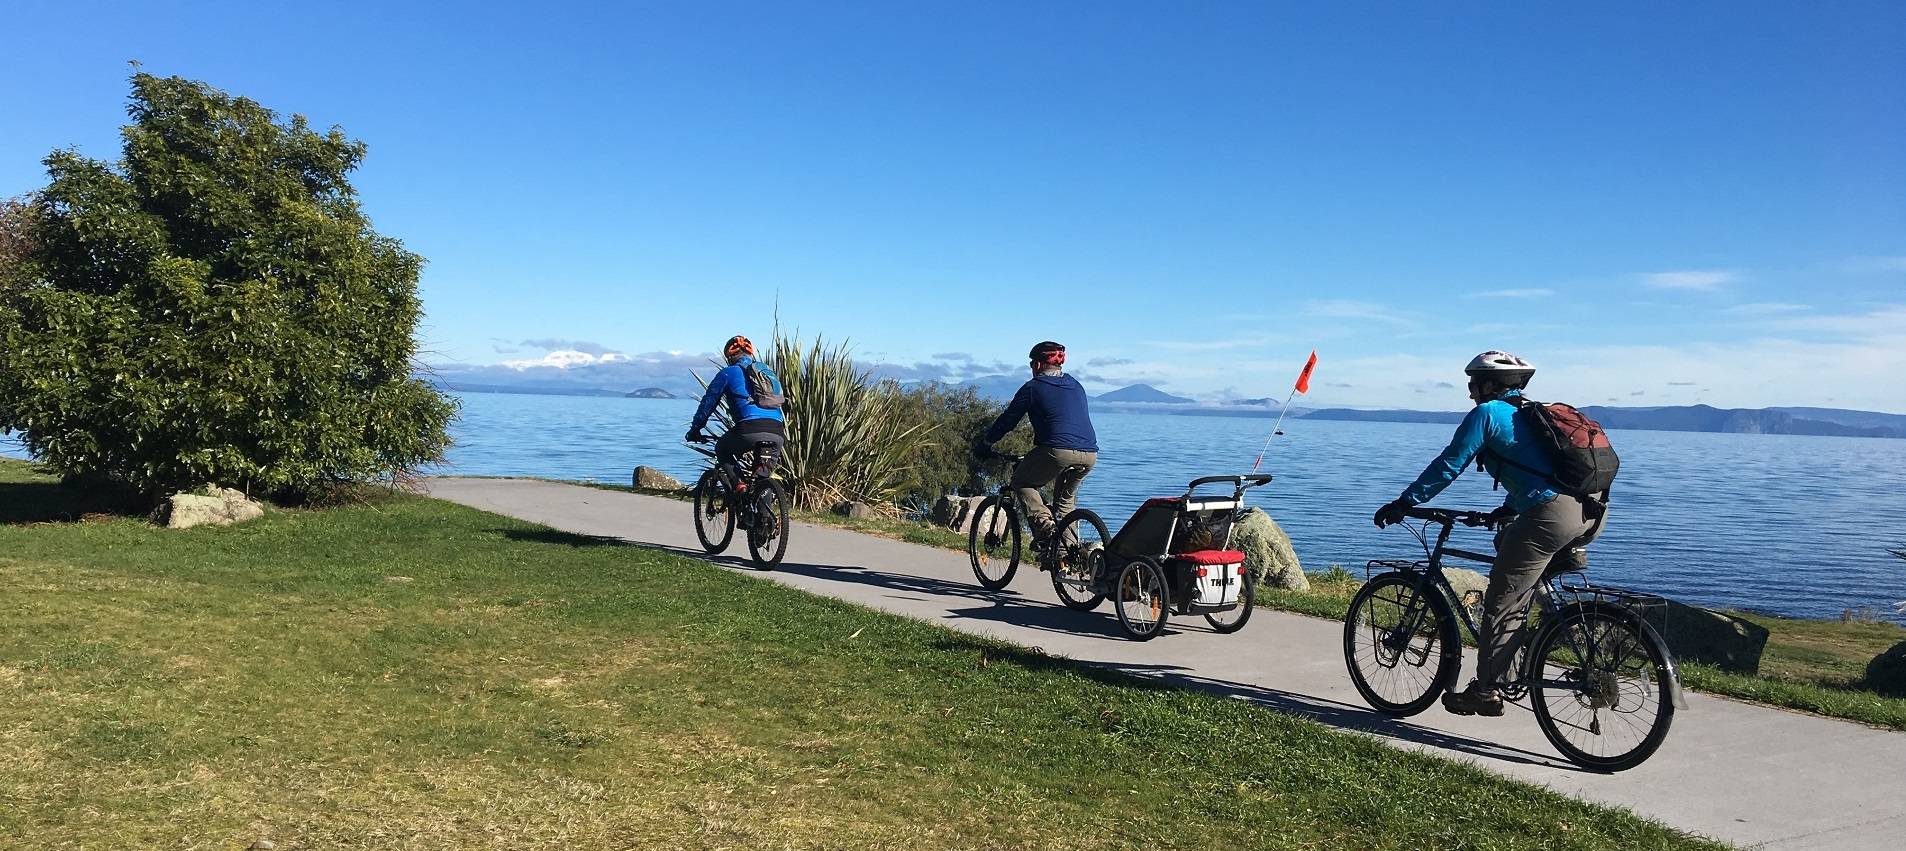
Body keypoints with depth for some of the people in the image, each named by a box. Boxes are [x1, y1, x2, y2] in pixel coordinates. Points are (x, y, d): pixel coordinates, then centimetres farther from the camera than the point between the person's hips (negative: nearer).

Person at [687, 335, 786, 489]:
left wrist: (694, 429, 28)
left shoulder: (728, 373, 14)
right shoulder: (769, 373, 30)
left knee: (722, 450, 22)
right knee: (766, 469, 29)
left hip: (750, 430, -4)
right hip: (778, 434, 4)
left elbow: (708, 402, 16)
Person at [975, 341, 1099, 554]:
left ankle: (1044, 523, -6)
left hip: (1058, 451, -6)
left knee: (1022, 482, 14)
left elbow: (1008, 420, 8)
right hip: (1090, 454, 6)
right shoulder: (1075, 385, 23)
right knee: (1066, 496, 27)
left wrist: (983, 444, 20)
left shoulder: (1033, 387, 5)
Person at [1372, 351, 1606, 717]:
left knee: (1502, 602, 0)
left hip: (1550, 515, -9)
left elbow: (1447, 466, 1)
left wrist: (1402, 504, 7)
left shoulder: (1487, 413, 3)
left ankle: (1485, 691, 3)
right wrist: (1507, 509, 45)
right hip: (1590, 515, 9)